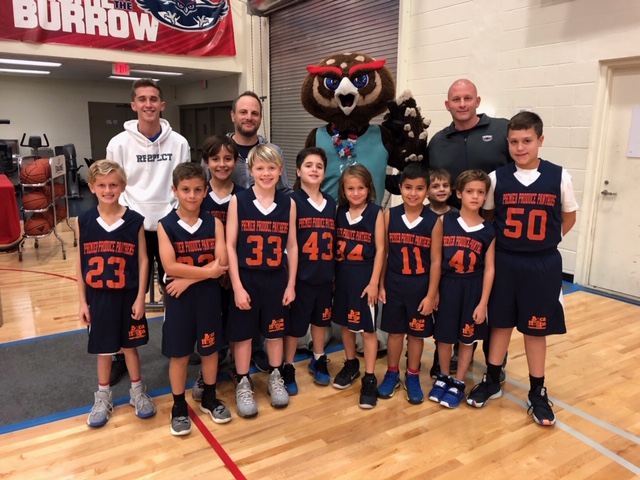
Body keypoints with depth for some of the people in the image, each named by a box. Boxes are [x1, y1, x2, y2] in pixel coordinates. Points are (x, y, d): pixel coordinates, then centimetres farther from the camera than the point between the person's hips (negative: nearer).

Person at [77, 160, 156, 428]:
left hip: (127, 295, -1)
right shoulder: (84, 221, -5)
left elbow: (143, 261, -5)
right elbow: (81, 264, -1)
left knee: (129, 345, 13)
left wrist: (140, 298, -7)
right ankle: (103, 397, 33)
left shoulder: (134, 220, -8)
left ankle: (138, 392, 33)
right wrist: (82, 301, 0)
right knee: (102, 348, 14)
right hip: (98, 297, 1)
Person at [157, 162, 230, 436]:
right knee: (179, 353, 9)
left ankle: (209, 398, 34)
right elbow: (170, 267, -17)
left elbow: (222, 264, -12)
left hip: (208, 295, 2)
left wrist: (189, 278, -19)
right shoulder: (166, 225, -7)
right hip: (178, 297, -1)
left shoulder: (214, 224, -2)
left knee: (210, 349, 14)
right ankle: (179, 407, 27)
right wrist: (208, 271, -15)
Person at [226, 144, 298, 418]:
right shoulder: (238, 201, -7)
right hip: (247, 279, -2)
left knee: (275, 331, 16)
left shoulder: (288, 204, -1)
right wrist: (237, 285, -12)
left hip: (277, 279, 2)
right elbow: (230, 246, -8)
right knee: (243, 333, 9)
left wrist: (291, 283, 1)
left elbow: (292, 246, 4)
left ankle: (275, 378, 35)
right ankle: (243, 384, 27)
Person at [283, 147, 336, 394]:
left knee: (321, 318, 19)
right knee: (294, 323, 6)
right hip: (301, 275, -5)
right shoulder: (293, 201, -8)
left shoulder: (331, 203, 6)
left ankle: (318, 361, 38)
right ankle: (288, 368, 22)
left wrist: (336, 272, 9)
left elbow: (335, 239, 10)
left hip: (325, 275, 5)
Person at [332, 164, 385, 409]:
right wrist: (333, 274, 2)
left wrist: (374, 282, -12)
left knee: (367, 328, 2)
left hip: (365, 275, -4)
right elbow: (334, 244, 6)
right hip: (342, 274, 4)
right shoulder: (339, 211, 4)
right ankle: (350, 364, 36)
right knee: (346, 323, 16)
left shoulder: (376, 212, -7)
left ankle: (369, 379, 12)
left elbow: (380, 249, -8)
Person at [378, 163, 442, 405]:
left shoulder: (434, 221, -8)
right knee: (395, 331, 13)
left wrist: (431, 294, -8)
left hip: (420, 286, -1)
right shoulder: (389, 215, -4)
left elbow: (436, 260, -6)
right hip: (394, 283, 1)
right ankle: (392, 374, 31)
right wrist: (381, 285, 0)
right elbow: (383, 253, 0)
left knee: (417, 333, 13)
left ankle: (413, 378, 31)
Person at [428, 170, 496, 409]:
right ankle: (443, 377, 34)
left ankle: (458, 383, 31)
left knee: (466, 339, 13)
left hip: (472, 289, 0)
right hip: (447, 285, 0)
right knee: (444, 336, 12)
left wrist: (483, 303, -6)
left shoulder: (488, 231, -4)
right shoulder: (444, 221, -5)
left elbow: (489, 269, -3)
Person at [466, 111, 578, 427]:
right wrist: (505, 240, 2)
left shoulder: (559, 177, -5)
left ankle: (537, 393, 25)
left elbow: (569, 217, 8)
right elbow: (486, 216, 9)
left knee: (536, 329, 9)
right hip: (504, 262, 1)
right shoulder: (497, 178, -5)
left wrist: (543, 242, 5)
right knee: (500, 323, 12)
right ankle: (491, 381, 29)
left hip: (543, 264, 0)